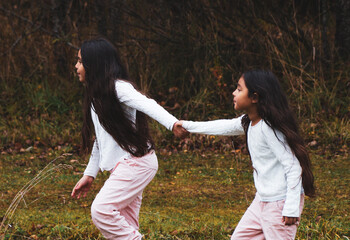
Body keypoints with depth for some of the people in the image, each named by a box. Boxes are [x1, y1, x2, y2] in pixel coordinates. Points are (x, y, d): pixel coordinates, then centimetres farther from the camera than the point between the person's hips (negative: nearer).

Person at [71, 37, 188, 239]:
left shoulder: (118, 87, -12)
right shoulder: (97, 96, 16)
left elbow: (148, 105, -30)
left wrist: (173, 123, -48)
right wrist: (89, 175, 24)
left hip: (136, 161, -9)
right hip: (122, 166, 9)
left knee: (101, 210, -21)